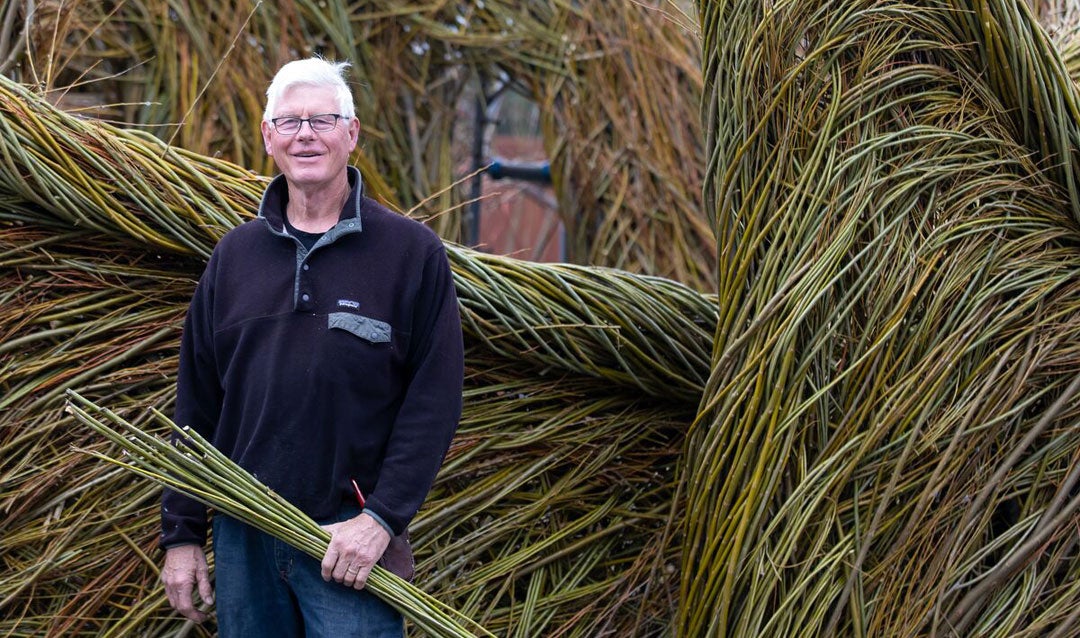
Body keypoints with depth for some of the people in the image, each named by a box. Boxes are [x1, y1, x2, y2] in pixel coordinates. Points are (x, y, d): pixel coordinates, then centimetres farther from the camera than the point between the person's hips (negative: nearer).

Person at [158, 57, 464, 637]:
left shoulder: (412, 252, -2)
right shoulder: (234, 255, 10)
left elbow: (434, 400, -7)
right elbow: (196, 406, 11)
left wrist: (381, 518, -15)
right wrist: (181, 532, 7)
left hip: (352, 535, -4)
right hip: (242, 535, 4)